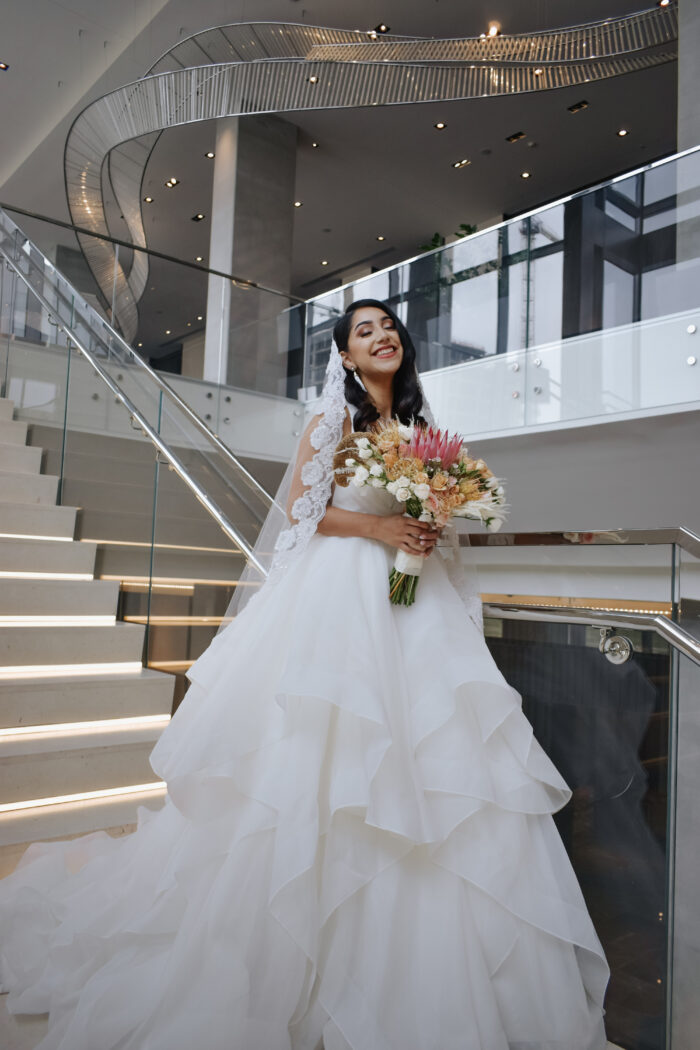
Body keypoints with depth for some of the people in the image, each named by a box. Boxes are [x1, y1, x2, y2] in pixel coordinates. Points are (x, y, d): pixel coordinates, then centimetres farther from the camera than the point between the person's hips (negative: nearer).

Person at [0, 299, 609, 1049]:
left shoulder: (417, 422, 16)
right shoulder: (334, 416, 1)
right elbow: (303, 507, -5)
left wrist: (430, 528, 0)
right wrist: (379, 526, -14)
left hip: (411, 596, 6)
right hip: (339, 592, -5)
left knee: (430, 751, 3)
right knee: (325, 754, -3)